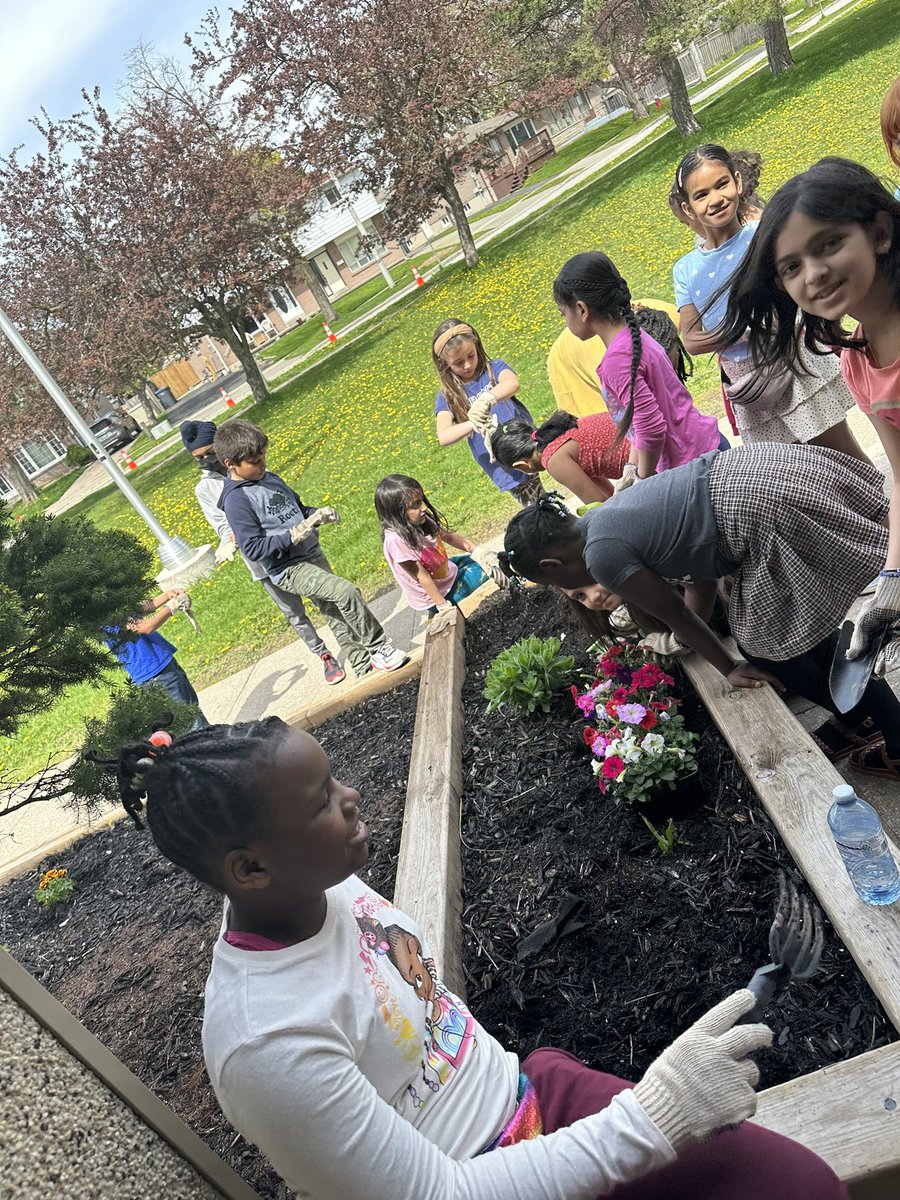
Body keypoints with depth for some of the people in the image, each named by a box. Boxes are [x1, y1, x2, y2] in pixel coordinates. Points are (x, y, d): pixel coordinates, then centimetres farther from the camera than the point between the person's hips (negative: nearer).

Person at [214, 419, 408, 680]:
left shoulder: (269, 478, 8)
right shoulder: (236, 500, -15)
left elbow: (298, 506, 22)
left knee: (336, 613, 14)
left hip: (313, 555, 8)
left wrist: (318, 515, 1)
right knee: (345, 591, -24)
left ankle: (363, 662, 29)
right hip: (288, 570, -8)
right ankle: (380, 646, -9)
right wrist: (292, 536, -26)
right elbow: (252, 548, -19)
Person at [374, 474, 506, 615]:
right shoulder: (397, 540, -36)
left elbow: (448, 537, 4)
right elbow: (423, 577, -30)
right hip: (434, 595, -7)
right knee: (484, 568, 0)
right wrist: (444, 606, -25)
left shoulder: (421, 520, -13)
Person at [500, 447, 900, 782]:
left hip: (772, 517, -9)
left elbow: (674, 614, 1)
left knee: (768, 652, 9)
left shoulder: (603, 556, -10)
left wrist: (730, 669, 14)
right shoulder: (605, 518, 15)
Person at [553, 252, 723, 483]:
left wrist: (643, 479, -8)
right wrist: (633, 466, 13)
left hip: (691, 464, -9)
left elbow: (651, 428, -24)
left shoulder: (617, 360, -23)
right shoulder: (633, 336, 5)